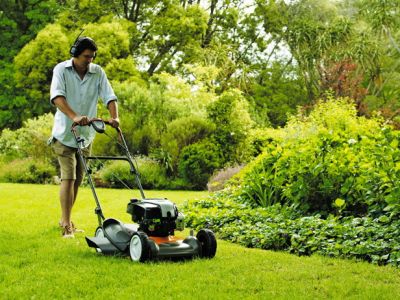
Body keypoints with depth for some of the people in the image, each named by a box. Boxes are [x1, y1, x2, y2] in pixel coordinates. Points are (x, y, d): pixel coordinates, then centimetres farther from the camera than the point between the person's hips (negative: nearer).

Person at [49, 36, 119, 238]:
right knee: (68, 177, -13)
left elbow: (109, 96, -6)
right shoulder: (61, 70, -10)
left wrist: (114, 117, -26)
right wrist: (74, 117, -42)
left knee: (77, 179, 11)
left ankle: (65, 220, 25)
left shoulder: (98, 72, 1)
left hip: (85, 134, 5)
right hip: (64, 133, -4)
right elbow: (57, 96, -25)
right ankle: (66, 225, -12)